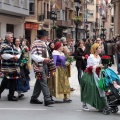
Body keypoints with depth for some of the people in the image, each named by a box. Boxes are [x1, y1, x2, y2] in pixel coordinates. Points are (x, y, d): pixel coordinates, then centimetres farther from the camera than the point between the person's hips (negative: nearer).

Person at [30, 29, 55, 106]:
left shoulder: (44, 43, 16)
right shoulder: (35, 44, -12)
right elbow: (33, 55, -17)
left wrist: (47, 59, 8)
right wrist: (43, 59, -22)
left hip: (44, 65, 9)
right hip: (39, 66, -9)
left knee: (39, 83, 13)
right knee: (44, 82, -12)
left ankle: (34, 98, 22)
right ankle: (47, 99, -14)